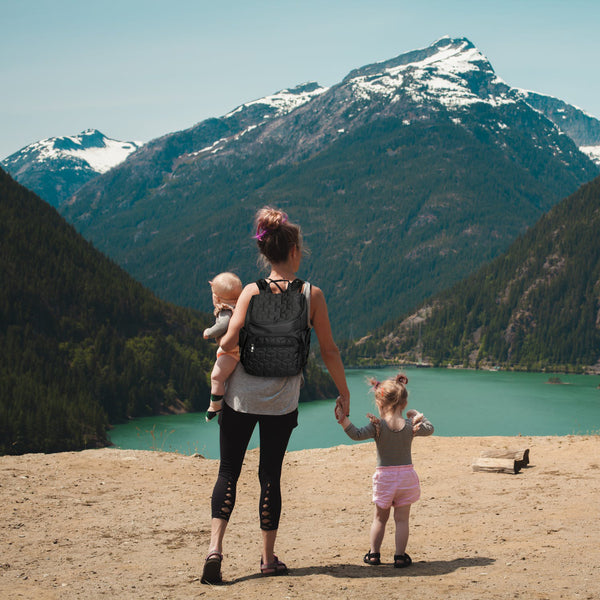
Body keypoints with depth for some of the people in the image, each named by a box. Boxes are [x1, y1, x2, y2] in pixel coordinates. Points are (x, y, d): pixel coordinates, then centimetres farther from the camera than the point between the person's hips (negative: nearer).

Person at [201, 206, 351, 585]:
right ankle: (269, 558, 18)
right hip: (282, 400, 0)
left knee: (229, 470, 7)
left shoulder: (252, 292, -7)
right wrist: (344, 393, 8)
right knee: (270, 474, 11)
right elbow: (329, 349, -2)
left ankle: (216, 546, -10)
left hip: (242, 394, 0)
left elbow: (230, 342, -15)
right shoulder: (312, 295, -6)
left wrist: (220, 347, 9)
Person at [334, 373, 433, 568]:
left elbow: (357, 434, -25)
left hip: (384, 476, -1)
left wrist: (344, 421, -29)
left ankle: (374, 554, 17)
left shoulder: (378, 425, -14)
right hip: (406, 475, 1)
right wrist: (418, 416, 25)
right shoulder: (410, 425, -4)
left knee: (380, 518, 14)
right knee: (402, 519, 7)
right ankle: (400, 556, 6)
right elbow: (429, 429, 13)